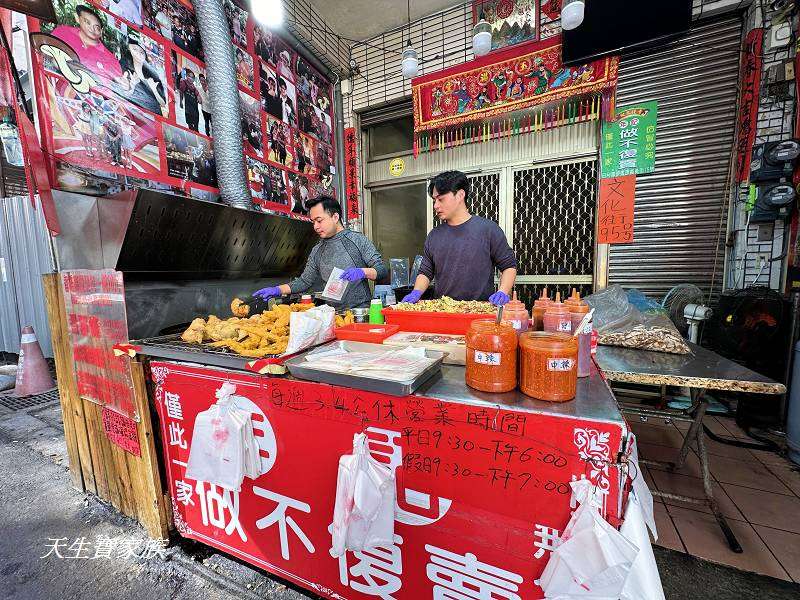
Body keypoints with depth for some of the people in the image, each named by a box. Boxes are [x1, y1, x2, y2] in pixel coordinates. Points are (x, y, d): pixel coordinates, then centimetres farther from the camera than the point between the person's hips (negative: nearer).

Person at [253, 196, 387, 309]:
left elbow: (382, 270, -3)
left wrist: (362, 272, -21)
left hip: (360, 310, -4)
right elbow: (304, 281, 17)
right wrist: (278, 290, 4)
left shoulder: (358, 240, 0)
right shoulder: (317, 251, 13)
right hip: (332, 313, 5)